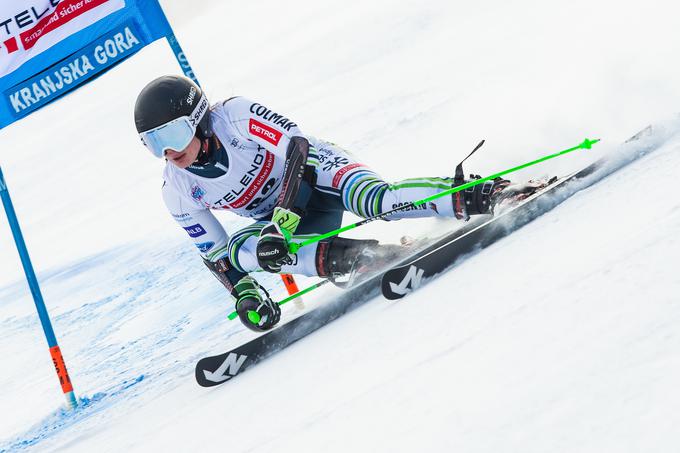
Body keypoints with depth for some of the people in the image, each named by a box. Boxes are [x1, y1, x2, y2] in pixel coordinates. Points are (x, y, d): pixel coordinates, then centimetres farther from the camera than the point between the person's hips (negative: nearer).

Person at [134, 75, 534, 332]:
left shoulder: (236, 116, -24)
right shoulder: (178, 193, -8)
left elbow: (295, 145, -28)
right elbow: (215, 253, -1)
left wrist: (281, 219, -38)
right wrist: (245, 293, -17)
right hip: (286, 223, 6)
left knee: (375, 200, -37)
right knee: (242, 247, -25)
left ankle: (465, 197, -31)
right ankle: (351, 257, -30)